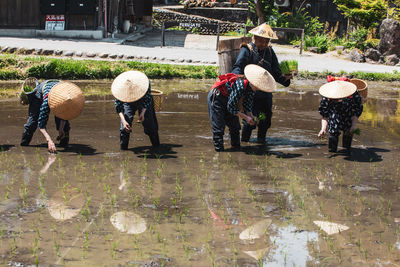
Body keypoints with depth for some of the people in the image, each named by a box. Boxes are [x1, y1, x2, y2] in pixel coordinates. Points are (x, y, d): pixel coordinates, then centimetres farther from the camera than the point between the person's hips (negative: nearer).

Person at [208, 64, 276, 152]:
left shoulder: (251, 88, -11)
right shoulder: (240, 86, -36)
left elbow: (247, 105, 2)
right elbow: (231, 107, -29)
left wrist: (251, 116, -16)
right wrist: (246, 117, -24)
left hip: (227, 99, 9)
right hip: (216, 98, -9)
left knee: (235, 125, 7)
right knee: (219, 126, -11)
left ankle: (237, 148, 17)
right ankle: (219, 150, -4)